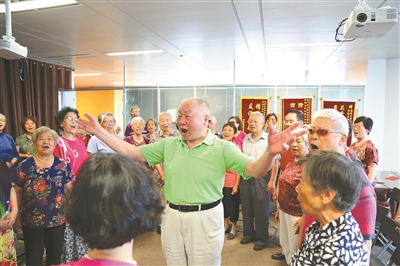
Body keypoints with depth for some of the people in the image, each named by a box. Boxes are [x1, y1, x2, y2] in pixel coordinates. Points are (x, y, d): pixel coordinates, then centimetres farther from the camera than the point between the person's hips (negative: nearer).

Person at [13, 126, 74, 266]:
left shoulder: (63, 165, -3)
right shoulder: (24, 166, -6)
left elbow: (70, 188, 0)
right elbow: (17, 191, -1)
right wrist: (16, 215, 1)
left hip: (58, 220, 1)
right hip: (31, 221, -1)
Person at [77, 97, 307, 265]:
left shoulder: (222, 148, -13)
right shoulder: (168, 144, 0)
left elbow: (255, 171, -23)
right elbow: (133, 153, 2)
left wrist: (271, 152, -45)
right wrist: (99, 131, -2)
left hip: (205, 218, -4)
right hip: (172, 216, 5)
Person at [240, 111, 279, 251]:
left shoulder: (269, 139, -10)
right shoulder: (246, 139, 8)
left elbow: (274, 162, -12)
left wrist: (272, 181, -15)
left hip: (262, 178, -5)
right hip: (246, 177, 6)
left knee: (261, 210, 5)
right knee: (246, 208, 14)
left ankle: (262, 239, 21)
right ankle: (248, 233, 32)